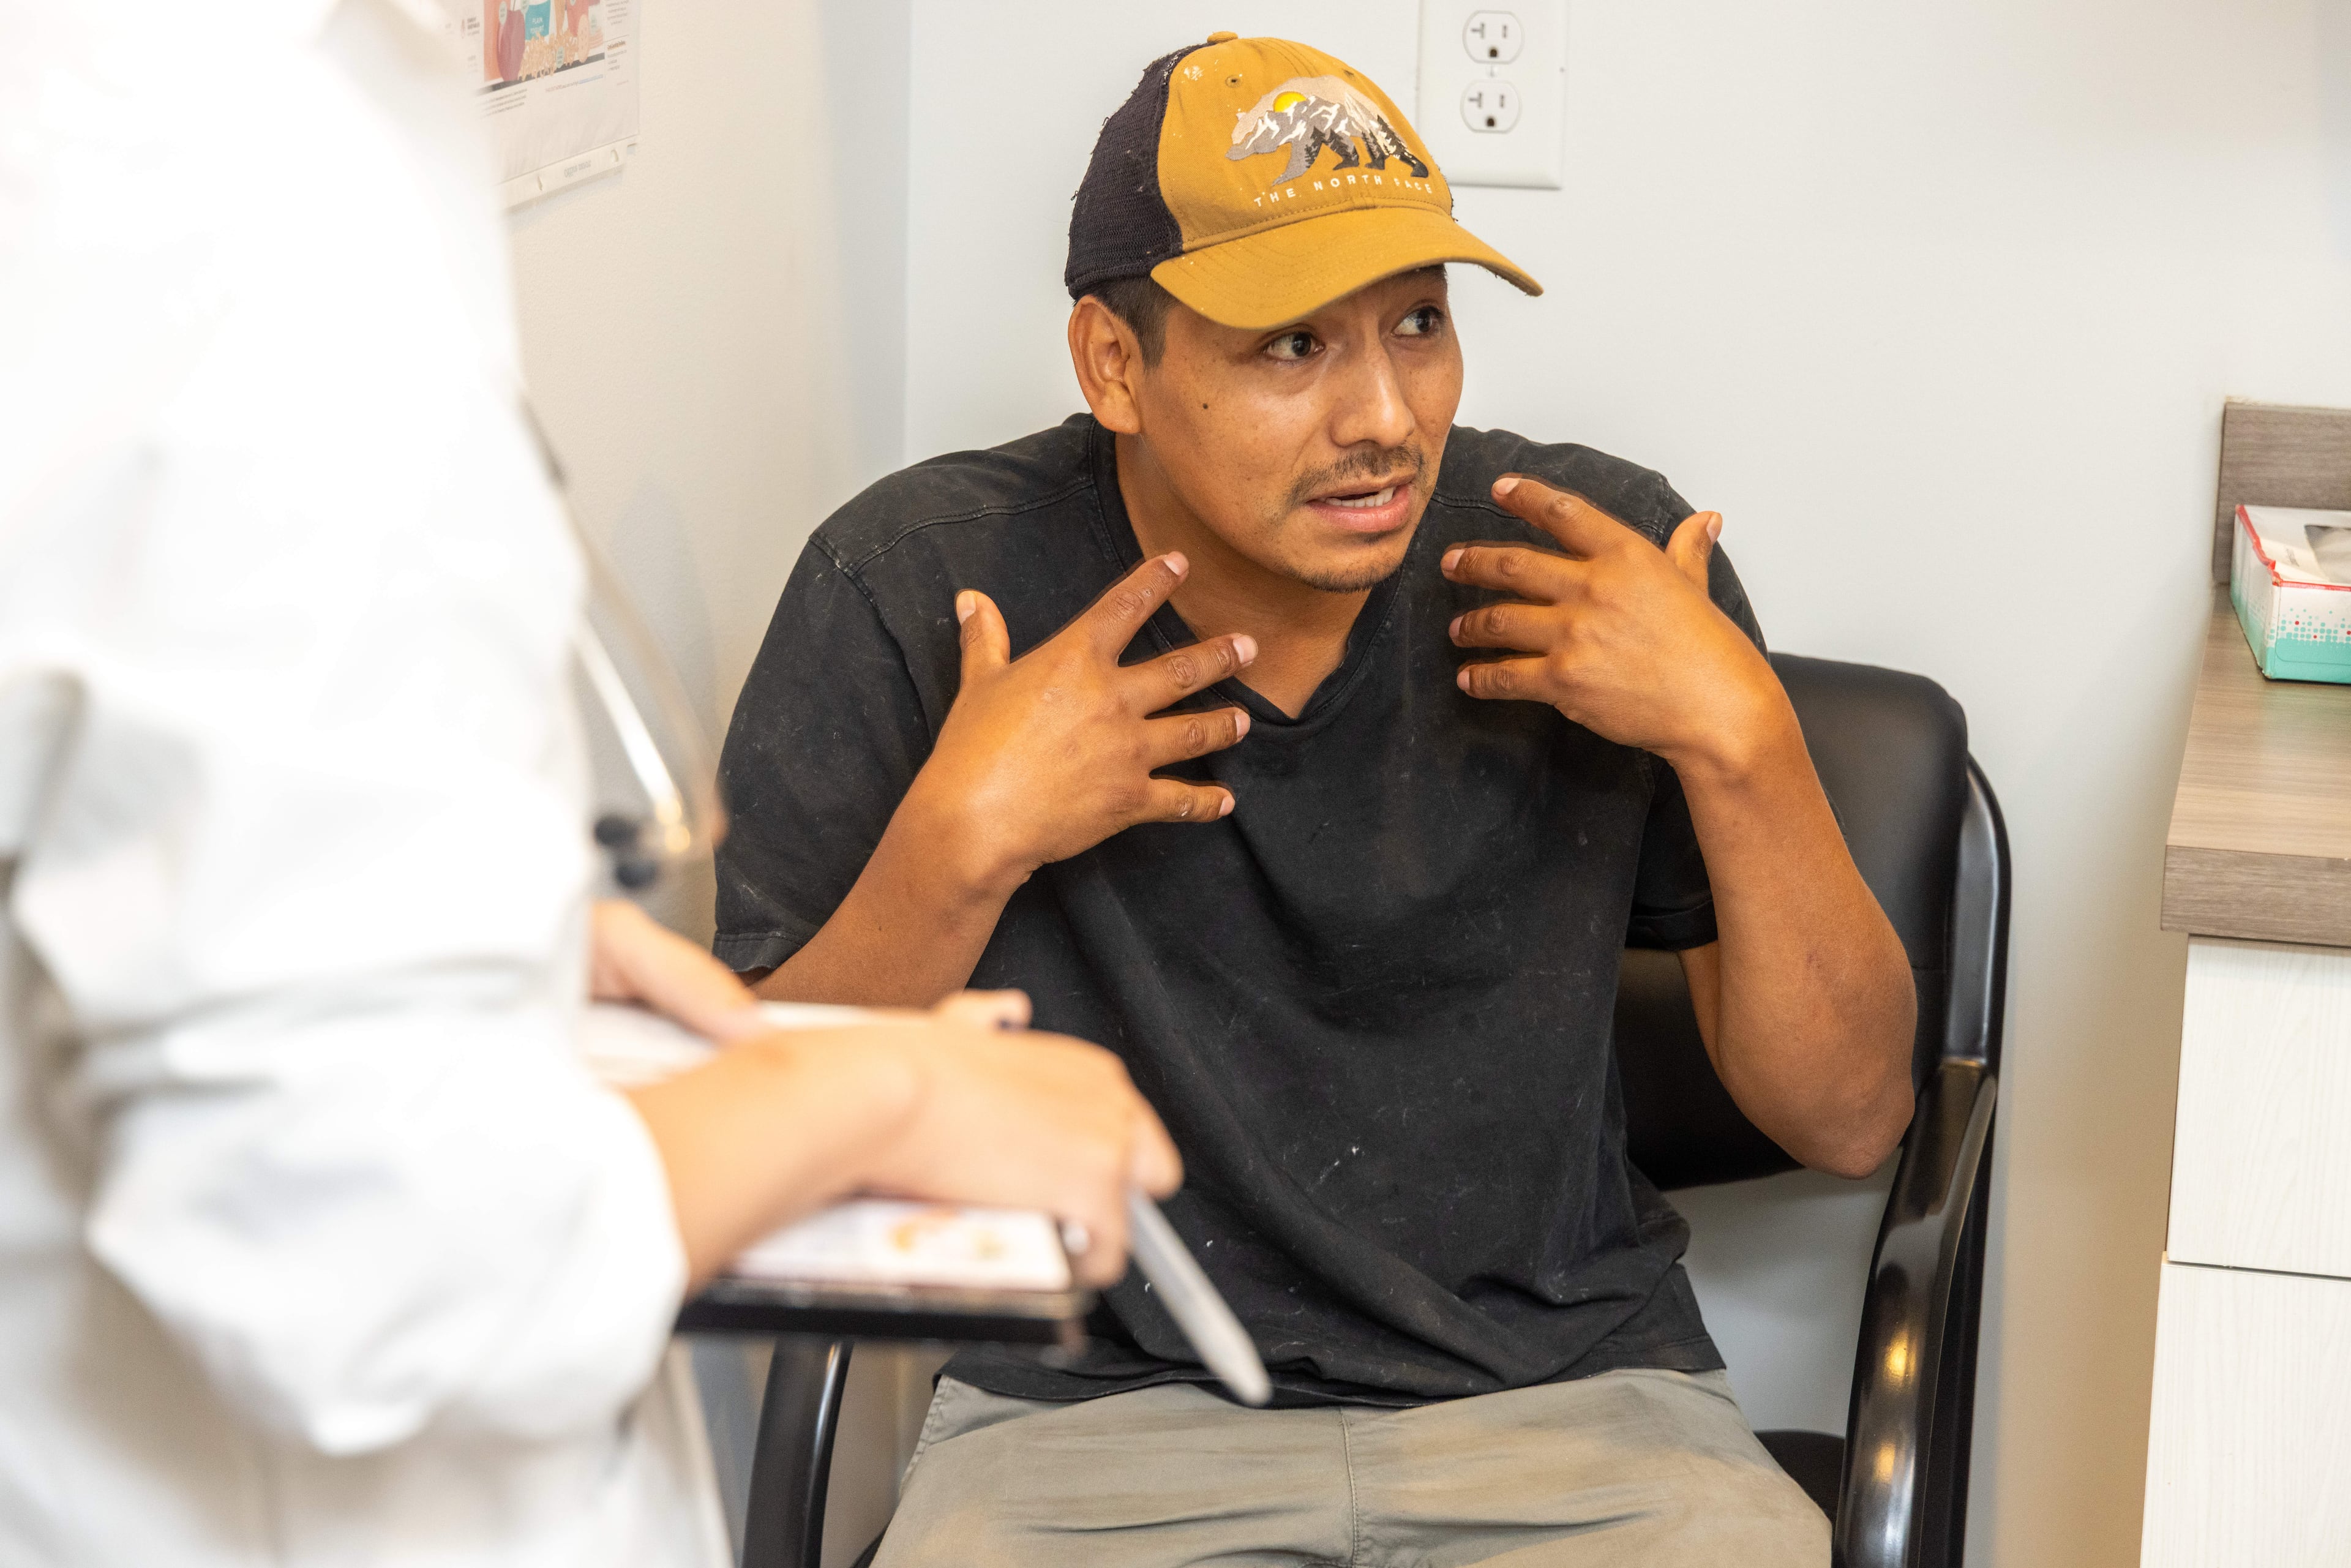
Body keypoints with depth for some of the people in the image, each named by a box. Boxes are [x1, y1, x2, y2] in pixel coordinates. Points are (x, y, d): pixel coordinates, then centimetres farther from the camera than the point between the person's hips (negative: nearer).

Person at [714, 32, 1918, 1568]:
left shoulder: (1595, 560, -2)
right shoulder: (914, 589, -5)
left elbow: (1849, 1119, 0)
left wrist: (1739, 736, -14)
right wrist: (960, 844, -19)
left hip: (1561, 1392, 1)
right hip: (1096, 1400, -1)